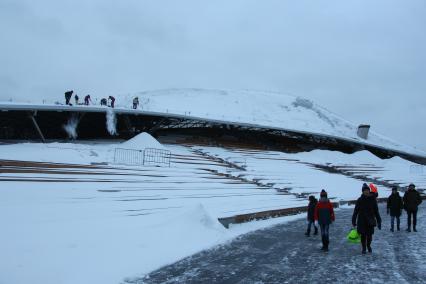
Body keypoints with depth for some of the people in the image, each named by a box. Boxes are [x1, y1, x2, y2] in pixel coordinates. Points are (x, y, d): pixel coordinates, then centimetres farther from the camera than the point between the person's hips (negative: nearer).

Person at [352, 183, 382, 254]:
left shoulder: (373, 199, 1)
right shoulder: (360, 200, -3)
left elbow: (376, 211, 6)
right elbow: (355, 211, 1)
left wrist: (379, 222, 4)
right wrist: (353, 221, 0)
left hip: (370, 221, 1)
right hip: (362, 221, -1)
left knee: (369, 235, 4)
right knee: (363, 235, 2)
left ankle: (368, 246, 32)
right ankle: (364, 248, 20)